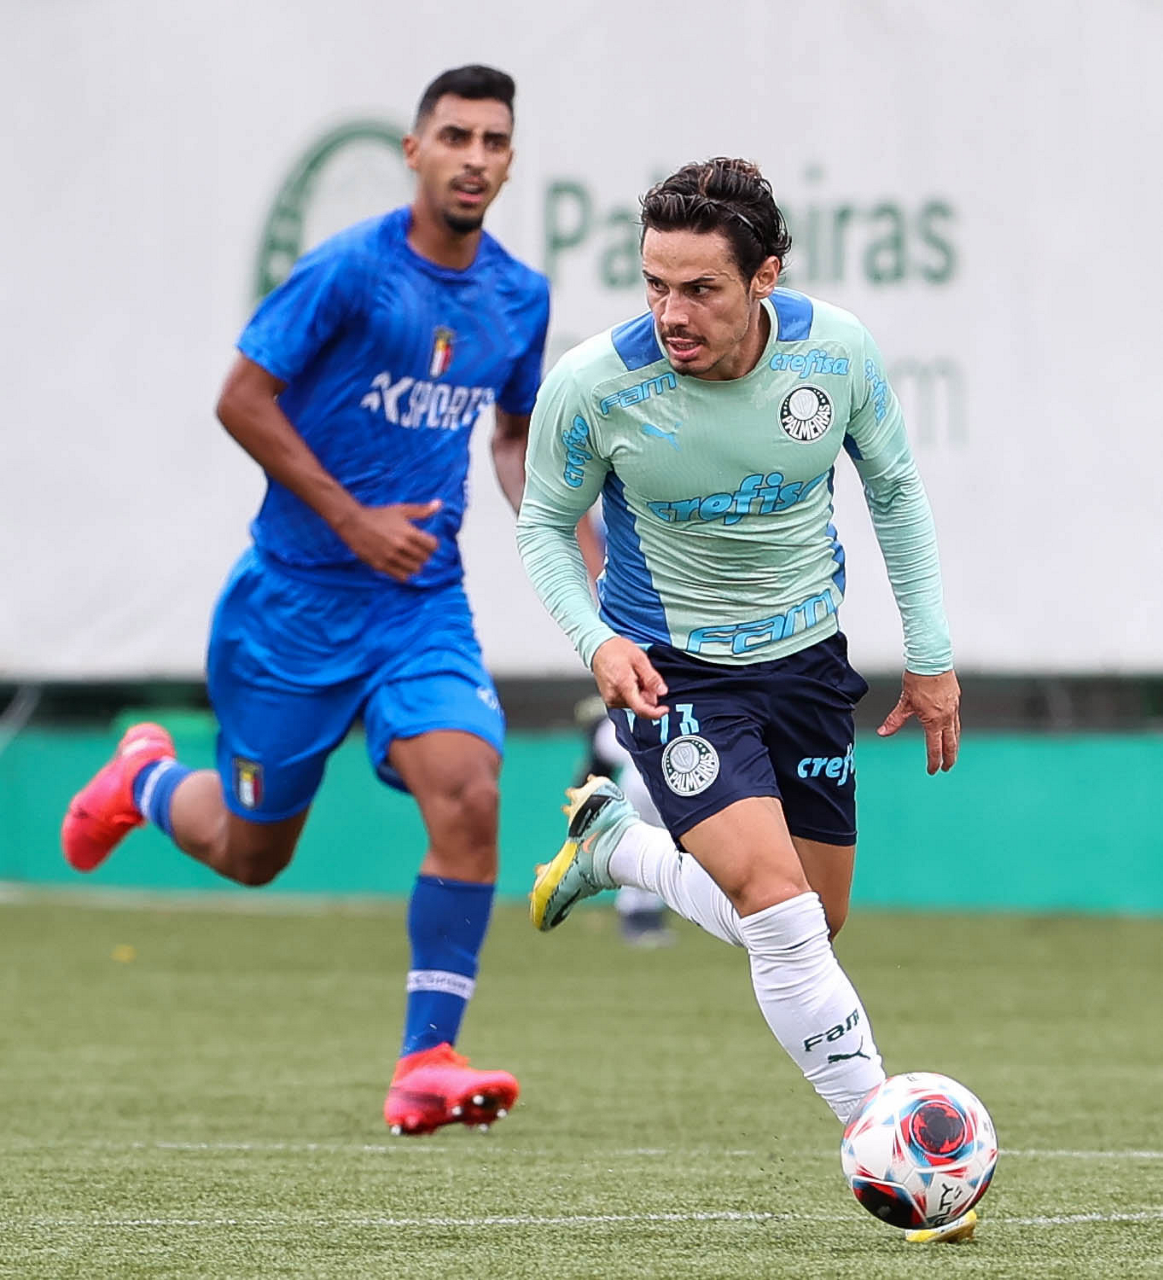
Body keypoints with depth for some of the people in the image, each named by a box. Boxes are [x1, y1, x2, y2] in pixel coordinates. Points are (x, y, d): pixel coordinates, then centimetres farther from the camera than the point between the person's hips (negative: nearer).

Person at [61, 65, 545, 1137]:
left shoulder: (520, 297, 5)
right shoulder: (348, 270, -13)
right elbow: (242, 399, -11)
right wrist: (352, 519, -16)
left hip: (425, 603, 4)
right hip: (297, 598, -4)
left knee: (468, 798, -21)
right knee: (251, 852, 9)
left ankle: (426, 1062, -15)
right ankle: (145, 780, 45)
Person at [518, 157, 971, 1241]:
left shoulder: (837, 351, -15)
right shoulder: (592, 385, -21)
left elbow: (894, 490, 4)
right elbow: (544, 525, -3)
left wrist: (931, 657, 6)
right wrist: (597, 641, -20)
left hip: (805, 654, 4)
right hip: (670, 667, -4)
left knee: (810, 926, 12)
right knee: (777, 906, -21)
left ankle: (614, 845, 36)